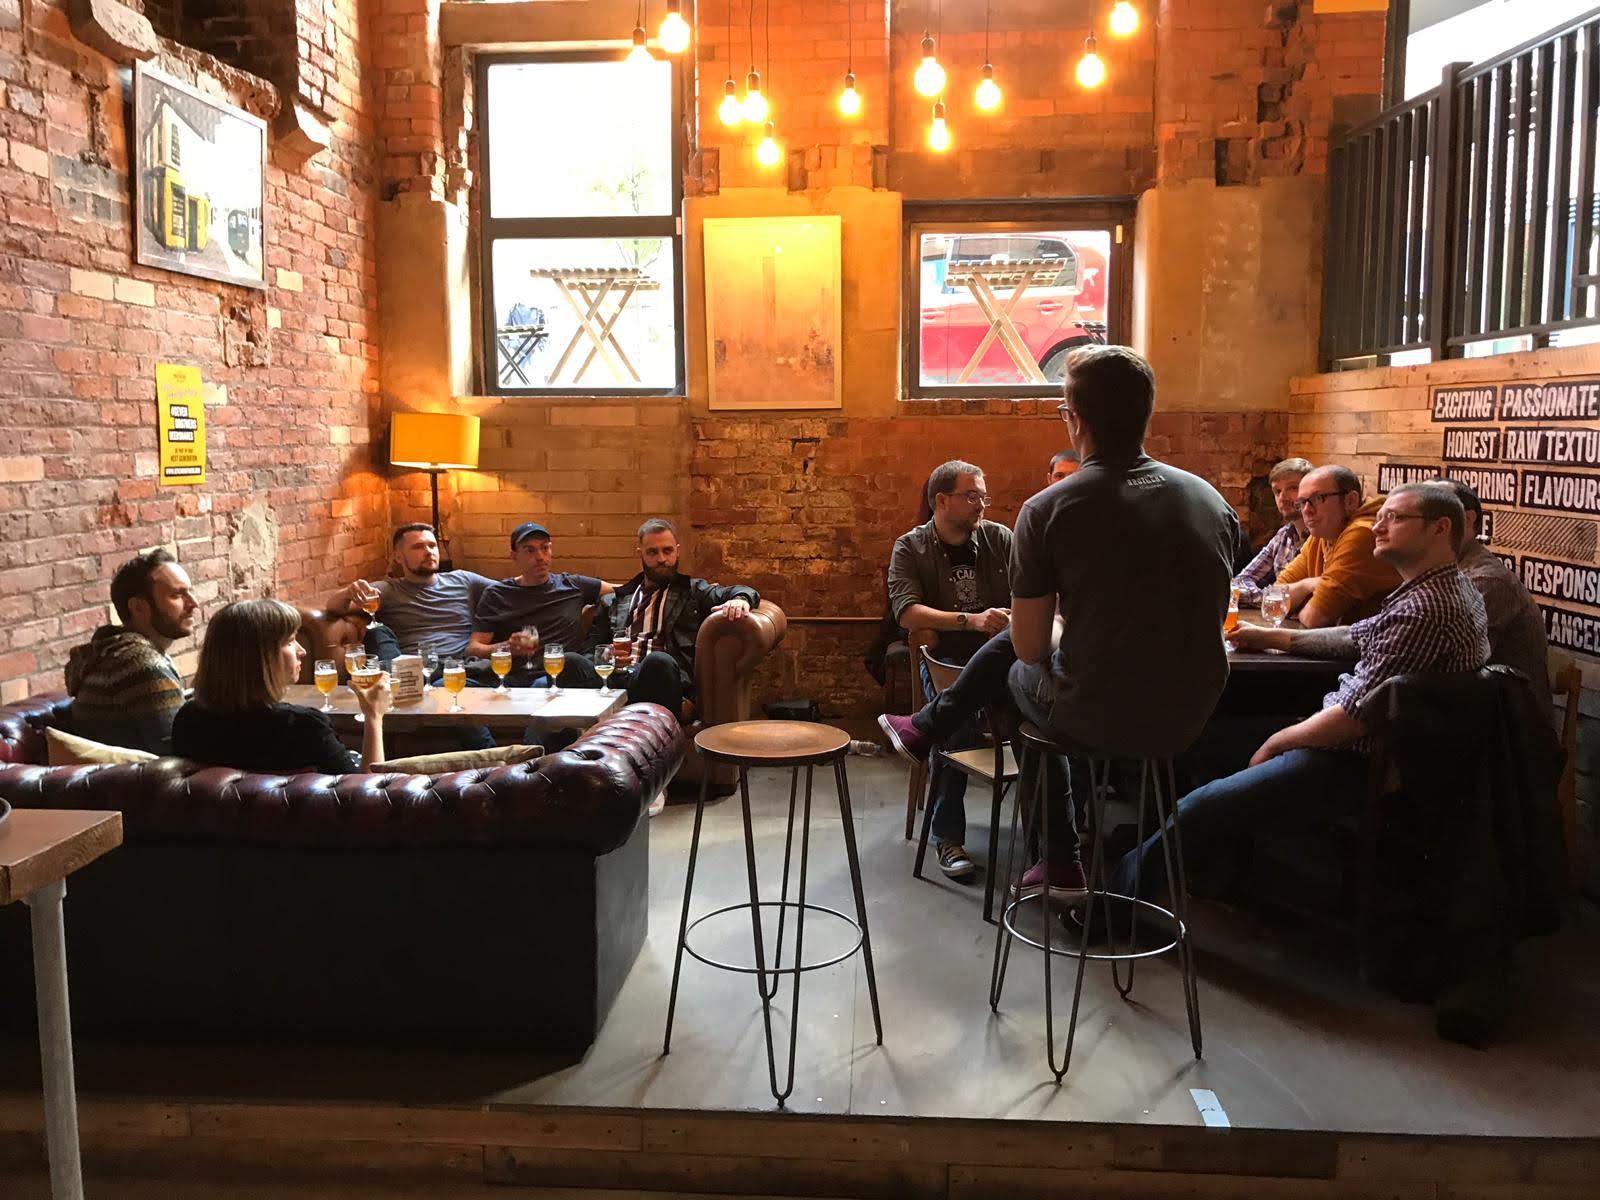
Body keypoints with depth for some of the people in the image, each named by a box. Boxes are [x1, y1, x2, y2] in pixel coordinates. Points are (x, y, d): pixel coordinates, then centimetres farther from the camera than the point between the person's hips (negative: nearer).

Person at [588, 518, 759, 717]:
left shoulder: (693, 591, 27)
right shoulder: (615, 600, 30)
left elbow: (730, 593, 13)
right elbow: (591, 649, 23)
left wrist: (740, 599, -14)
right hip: (617, 676, 2)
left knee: (659, 661, -40)